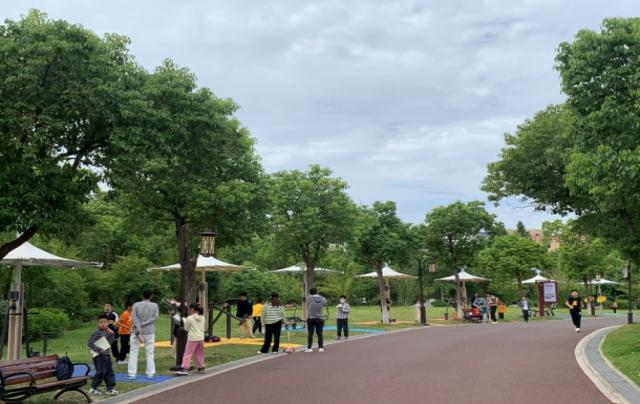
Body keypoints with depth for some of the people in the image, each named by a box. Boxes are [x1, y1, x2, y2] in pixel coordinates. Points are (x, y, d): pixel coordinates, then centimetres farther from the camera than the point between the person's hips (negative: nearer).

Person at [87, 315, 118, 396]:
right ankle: (93, 389, 5)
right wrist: (99, 350, -19)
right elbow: (89, 343, -16)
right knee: (101, 372, -8)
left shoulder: (107, 332, 11)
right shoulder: (97, 333, -12)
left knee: (109, 372, 7)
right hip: (99, 356, -8)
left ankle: (110, 388, 13)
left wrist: (111, 334, 0)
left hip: (107, 355, 8)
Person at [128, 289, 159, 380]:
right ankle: (150, 373, 7)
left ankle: (132, 374, 2)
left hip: (136, 331, 0)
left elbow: (134, 317, -11)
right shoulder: (154, 305, 1)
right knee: (149, 353, 9)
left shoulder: (136, 305, -1)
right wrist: (143, 324, -13)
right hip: (149, 332, 0)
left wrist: (138, 329, -17)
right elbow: (155, 317, -10)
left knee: (133, 353, 6)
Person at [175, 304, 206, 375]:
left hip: (192, 338, -6)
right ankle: (201, 368, 23)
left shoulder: (190, 318, -12)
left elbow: (186, 328, -3)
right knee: (199, 354, 17)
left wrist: (184, 321, 10)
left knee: (187, 353, -4)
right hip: (201, 338, 6)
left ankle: (185, 369, -10)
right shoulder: (202, 317, 6)